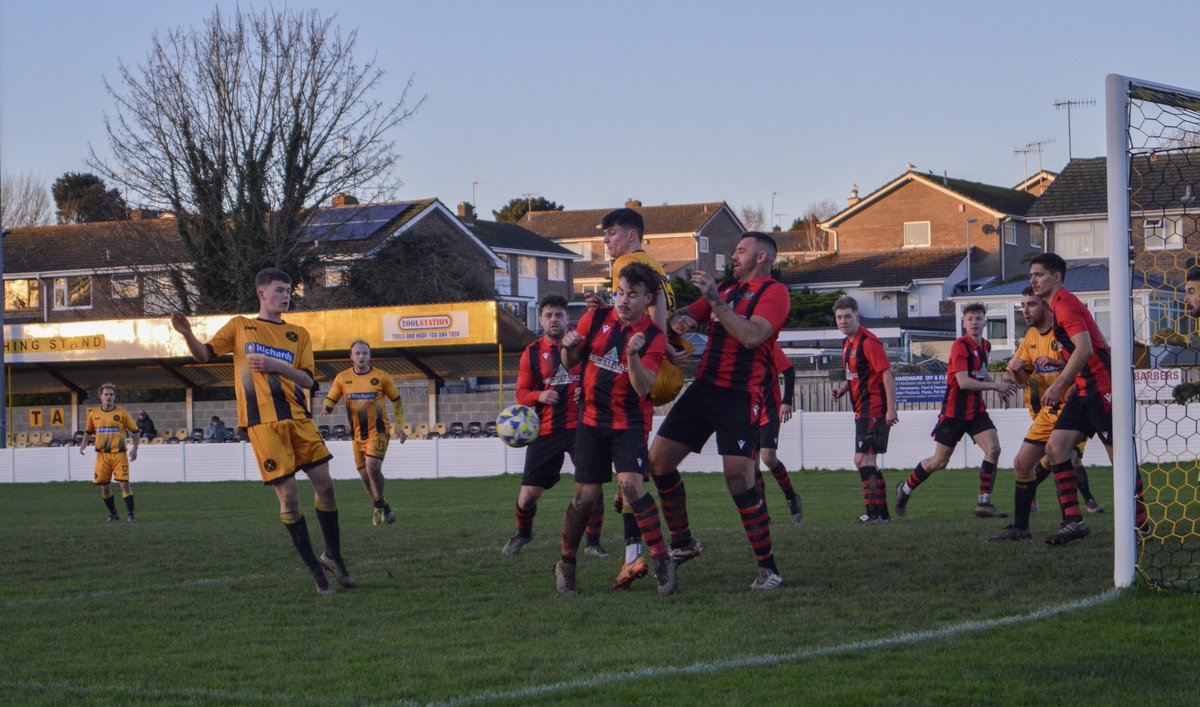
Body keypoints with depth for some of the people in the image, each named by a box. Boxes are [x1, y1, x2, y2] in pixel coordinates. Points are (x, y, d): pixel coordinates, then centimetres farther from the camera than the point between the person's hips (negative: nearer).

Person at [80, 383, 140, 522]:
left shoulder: (122, 413, -2)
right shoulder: (94, 414, 6)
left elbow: (135, 431, 3)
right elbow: (88, 431, 21)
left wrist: (134, 448, -9)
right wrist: (84, 443, 3)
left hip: (119, 454, -3)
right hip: (102, 455, 3)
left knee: (124, 483, -11)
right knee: (104, 486, 5)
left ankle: (130, 514, -5)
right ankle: (113, 514, 20)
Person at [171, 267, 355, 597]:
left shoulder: (298, 334, 15)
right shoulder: (239, 326, 11)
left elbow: (307, 380, 6)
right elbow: (204, 354, 6)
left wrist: (277, 366, -12)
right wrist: (188, 335, -14)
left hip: (298, 417, 3)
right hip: (263, 422, -3)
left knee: (325, 486, 0)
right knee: (288, 497, -7)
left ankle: (333, 557, 21)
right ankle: (316, 571, 2)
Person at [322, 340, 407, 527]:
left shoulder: (381, 377, -5)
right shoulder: (342, 378, 0)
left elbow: (396, 401, 6)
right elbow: (330, 400, 6)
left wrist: (399, 426, 2)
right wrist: (326, 409, -18)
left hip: (378, 431, -3)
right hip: (357, 434, 4)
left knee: (372, 467, -22)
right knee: (364, 474, 6)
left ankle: (379, 507, -3)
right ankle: (381, 508, 26)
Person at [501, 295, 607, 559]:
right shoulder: (532, 353, 7)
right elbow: (521, 394, 7)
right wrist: (539, 396, -14)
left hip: (580, 426, -1)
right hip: (545, 431, 1)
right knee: (528, 493, 2)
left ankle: (593, 544, 0)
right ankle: (523, 533, 32)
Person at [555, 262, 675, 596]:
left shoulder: (653, 337, -8)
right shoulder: (597, 318, 1)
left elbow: (644, 388, -19)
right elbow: (570, 364, 10)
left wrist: (633, 355, -34)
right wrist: (569, 347, -13)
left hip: (630, 423, -2)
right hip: (592, 420, 2)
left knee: (631, 484, -22)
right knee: (586, 496, -1)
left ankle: (662, 560, -14)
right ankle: (566, 564, 18)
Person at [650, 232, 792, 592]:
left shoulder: (774, 292, -3)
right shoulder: (728, 290, 20)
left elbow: (752, 336, -19)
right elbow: (686, 316, 23)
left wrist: (715, 299, -19)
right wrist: (680, 320, 1)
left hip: (740, 396, -8)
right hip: (703, 387, 8)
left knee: (739, 479, -17)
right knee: (658, 461, 4)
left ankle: (768, 568, -7)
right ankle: (683, 543, 21)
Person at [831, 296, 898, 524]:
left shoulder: (868, 342, -14)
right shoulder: (848, 343, 15)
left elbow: (887, 374, -19)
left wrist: (891, 409, -25)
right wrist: (842, 390, 9)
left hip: (875, 409, -10)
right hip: (862, 410, 10)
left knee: (863, 459, -15)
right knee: (863, 460, 12)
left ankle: (877, 513, -16)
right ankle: (880, 512, 16)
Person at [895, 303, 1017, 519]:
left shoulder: (985, 346, 10)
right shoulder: (960, 346, -15)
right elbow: (963, 382, -23)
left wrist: (997, 386, 11)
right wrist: (995, 386, -21)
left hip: (976, 410, 7)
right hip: (954, 410, -6)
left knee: (993, 448, -14)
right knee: (939, 461, 1)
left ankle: (984, 503, -9)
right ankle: (905, 490, 24)